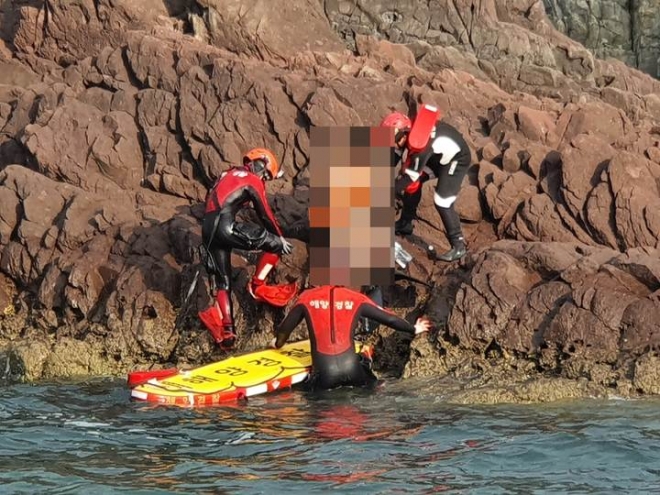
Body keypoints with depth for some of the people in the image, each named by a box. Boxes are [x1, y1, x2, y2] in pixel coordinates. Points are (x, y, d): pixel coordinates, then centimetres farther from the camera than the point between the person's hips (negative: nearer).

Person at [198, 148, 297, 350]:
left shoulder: (228, 174, 29)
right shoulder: (253, 181, 5)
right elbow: (265, 214, 5)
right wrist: (280, 239, 18)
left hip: (208, 229, 8)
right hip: (226, 225, -8)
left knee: (223, 282, 10)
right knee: (274, 244, 4)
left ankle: (226, 330, 0)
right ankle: (257, 286, 2)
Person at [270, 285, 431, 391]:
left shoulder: (307, 298, 4)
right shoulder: (356, 299, 5)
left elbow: (285, 328, 16)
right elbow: (389, 318, 14)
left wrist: (278, 343, 39)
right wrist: (413, 329, 32)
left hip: (324, 373, -1)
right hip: (351, 368, 1)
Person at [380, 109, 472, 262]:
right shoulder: (406, 132, -16)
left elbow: (409, 175, -34)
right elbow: (394, 155, -1)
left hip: (456, 159, -9)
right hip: (437, 157, 9)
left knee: (442, 202, -16)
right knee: (413, 184, 9)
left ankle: (458, 246, -7)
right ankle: (405, 225, 27)